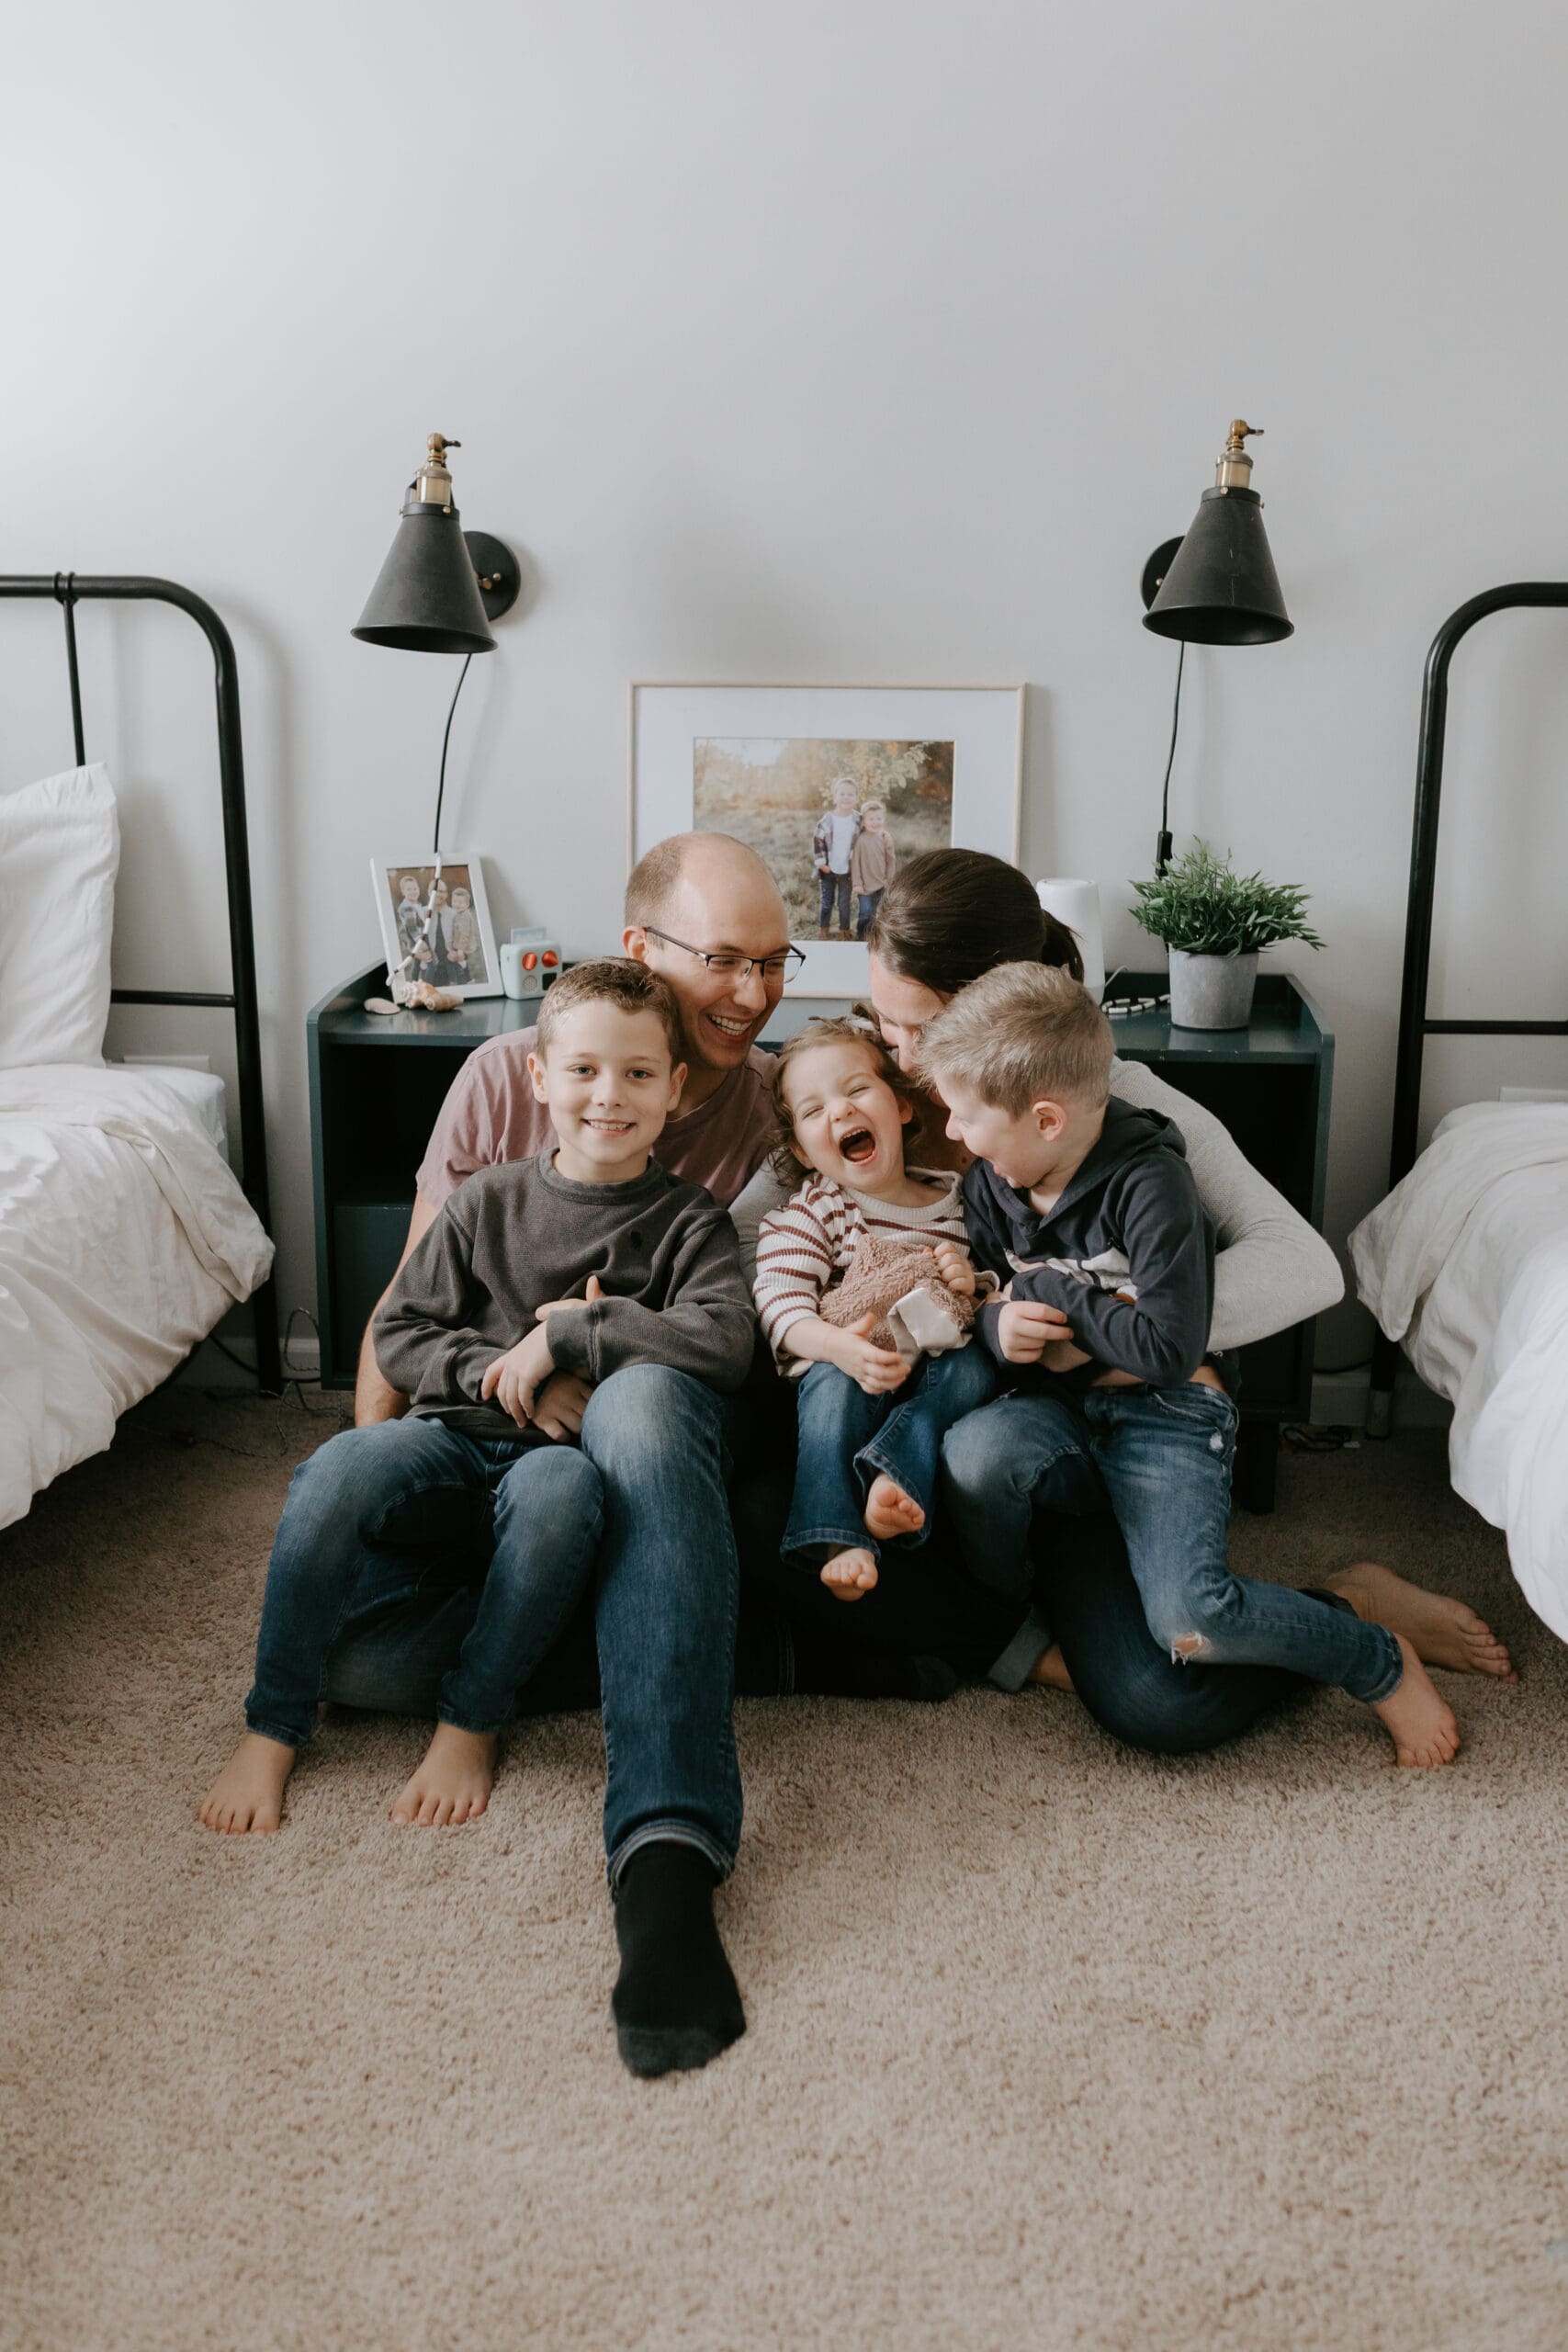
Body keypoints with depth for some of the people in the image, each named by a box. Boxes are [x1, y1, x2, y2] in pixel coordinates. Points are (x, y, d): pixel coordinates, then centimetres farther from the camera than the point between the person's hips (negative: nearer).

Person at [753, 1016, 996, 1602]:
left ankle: (896, 1476, -41)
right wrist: (834, 1344, -33)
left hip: (934, 1370, 2)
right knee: (835, 1384, -35)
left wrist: (974, 1284, -5)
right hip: (845, 1364, -2)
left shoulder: (951, 1202, 11)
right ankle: (838, 1537, -38)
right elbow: (777, 1295, -12)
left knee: (973, 1368, -28)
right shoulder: (812, 1211, 3)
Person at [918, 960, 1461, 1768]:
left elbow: (1170, 1351, -23)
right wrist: (997, 1324, -10)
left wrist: (1046, 1290, -14)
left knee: (1189, 1622, -24)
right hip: (1057, 1409, 5)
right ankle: (1011, 1614, -4)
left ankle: (1382, 1664, 2)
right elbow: (975, 1300, 16)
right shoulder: (988, 1185, 3)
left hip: (1167, 1412, -5)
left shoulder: (1149, 1184, -18)